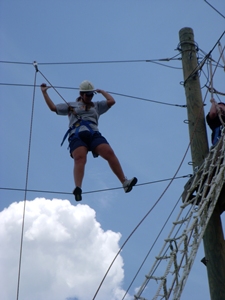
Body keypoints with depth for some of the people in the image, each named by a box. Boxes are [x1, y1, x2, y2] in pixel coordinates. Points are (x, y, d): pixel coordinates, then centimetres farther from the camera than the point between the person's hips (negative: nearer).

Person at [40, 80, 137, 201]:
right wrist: (44, 92, 30)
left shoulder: (97, 106, 30)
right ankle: (78, 189, -51)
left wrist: (101, 91, 34)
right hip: (77, 136, -2)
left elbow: (111, 101, 20)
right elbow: (53, 107, 27)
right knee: (80, 159, -31)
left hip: (94, 135, 2)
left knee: (109, 153, -23)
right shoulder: (71, 106, 28)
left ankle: (124, 182, -26)